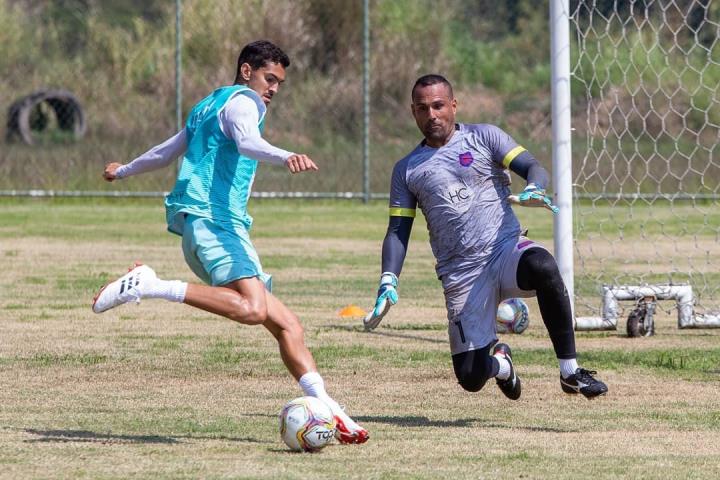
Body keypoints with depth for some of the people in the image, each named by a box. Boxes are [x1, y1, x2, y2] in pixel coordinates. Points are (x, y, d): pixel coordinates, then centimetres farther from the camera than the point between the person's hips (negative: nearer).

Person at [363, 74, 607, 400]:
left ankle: (570, 371, -29)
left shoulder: (484, 137, 8)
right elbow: (398, 231, 13)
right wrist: (388, 282, -2)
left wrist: (533, 191, -26)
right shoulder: (406, 170, 15)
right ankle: (498, 362, 32)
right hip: (461, 276, 2)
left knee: (543, 266, -39)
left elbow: (534, 168, -2)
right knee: (471, 378, -8)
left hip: (506, 251, -2)